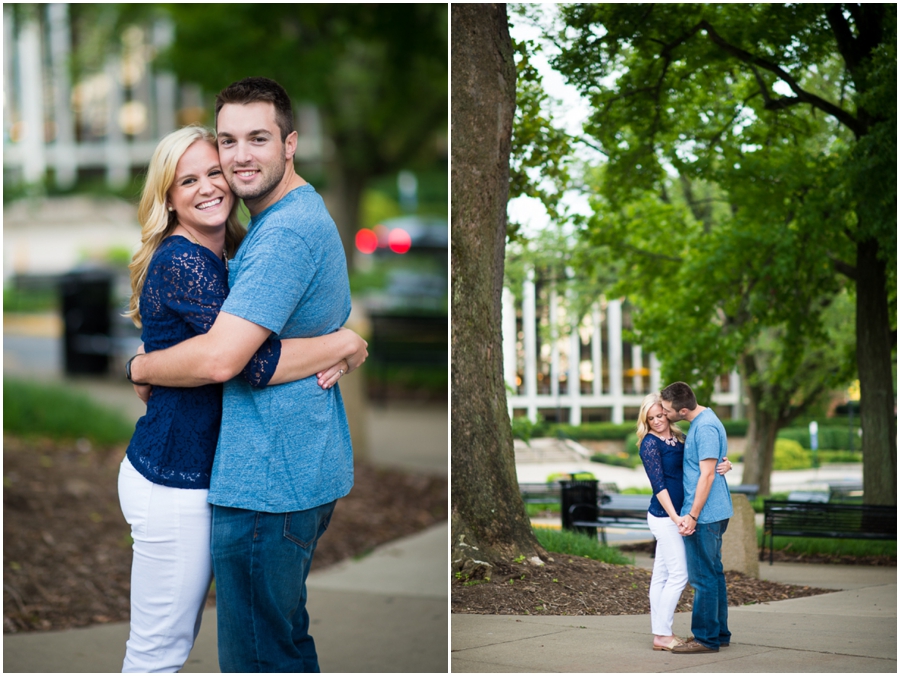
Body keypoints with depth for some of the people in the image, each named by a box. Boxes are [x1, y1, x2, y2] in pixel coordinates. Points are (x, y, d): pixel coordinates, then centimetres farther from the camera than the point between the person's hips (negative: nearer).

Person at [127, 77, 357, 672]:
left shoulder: (284, 232, -21)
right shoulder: (310, 213, 15)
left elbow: (219, 359, -28)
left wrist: (138, 367, -11)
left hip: (265, 483, -11)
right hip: (313, 468, 11)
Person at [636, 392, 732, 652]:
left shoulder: (680, 439, 10)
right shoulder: (650, 444, -12)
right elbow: (658, 485, -17)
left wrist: (725, 465, -13)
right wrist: (675, 518, -23)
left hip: (674, 516, 8)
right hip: (664, 516, -8)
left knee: (662, 575, 11)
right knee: (679, 574, -7)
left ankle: (660, 632, 16)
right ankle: (662, 635, -3)